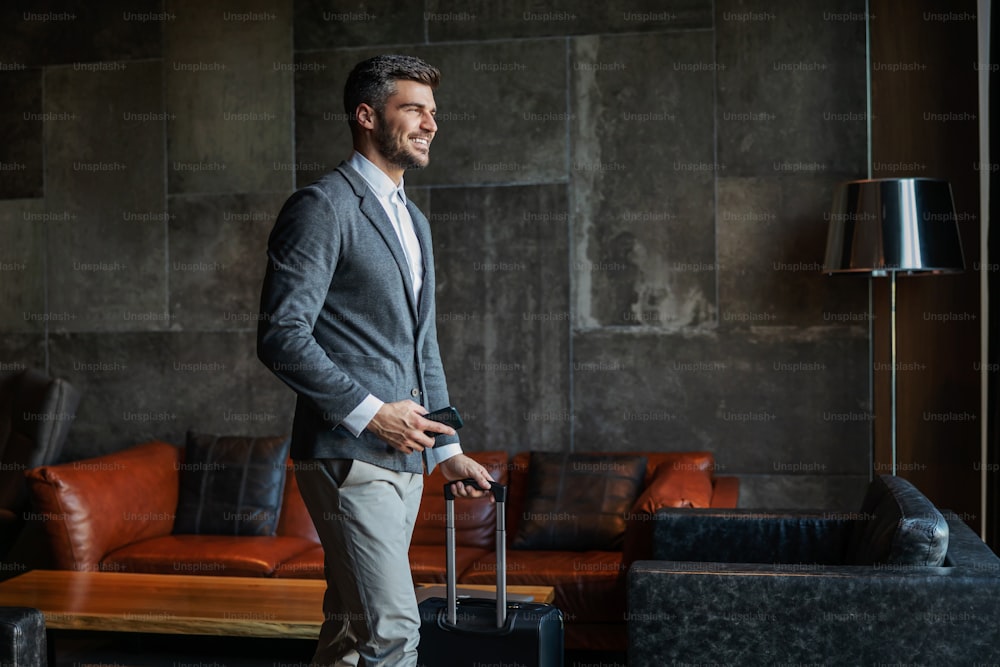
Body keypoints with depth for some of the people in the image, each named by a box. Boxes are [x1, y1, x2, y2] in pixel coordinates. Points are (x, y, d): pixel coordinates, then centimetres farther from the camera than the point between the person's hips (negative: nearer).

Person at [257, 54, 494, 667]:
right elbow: (281, 336, -16)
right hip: (349, 456, -9)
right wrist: (370, 412, -18)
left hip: (403, 461, 9)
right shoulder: (322, 208, -9)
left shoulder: (414, 220, 19)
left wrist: (449, 449, 18)